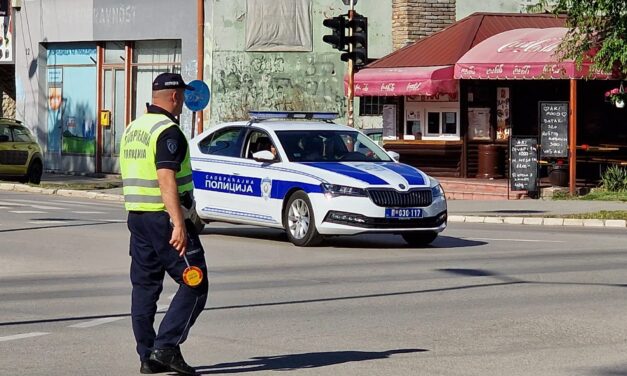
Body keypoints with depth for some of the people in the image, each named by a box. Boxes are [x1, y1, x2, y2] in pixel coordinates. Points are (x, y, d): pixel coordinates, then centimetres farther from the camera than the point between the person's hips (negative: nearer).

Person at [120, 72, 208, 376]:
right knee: (194, 284, -4)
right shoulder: (168, 131, -14)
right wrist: (179, 225, -26)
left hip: (137, 215, 9)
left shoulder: (133, 129, 14)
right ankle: (166, 347, -12)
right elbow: (167, 180, -23)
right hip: (164, 217, -9)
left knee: (144, 286, 10)